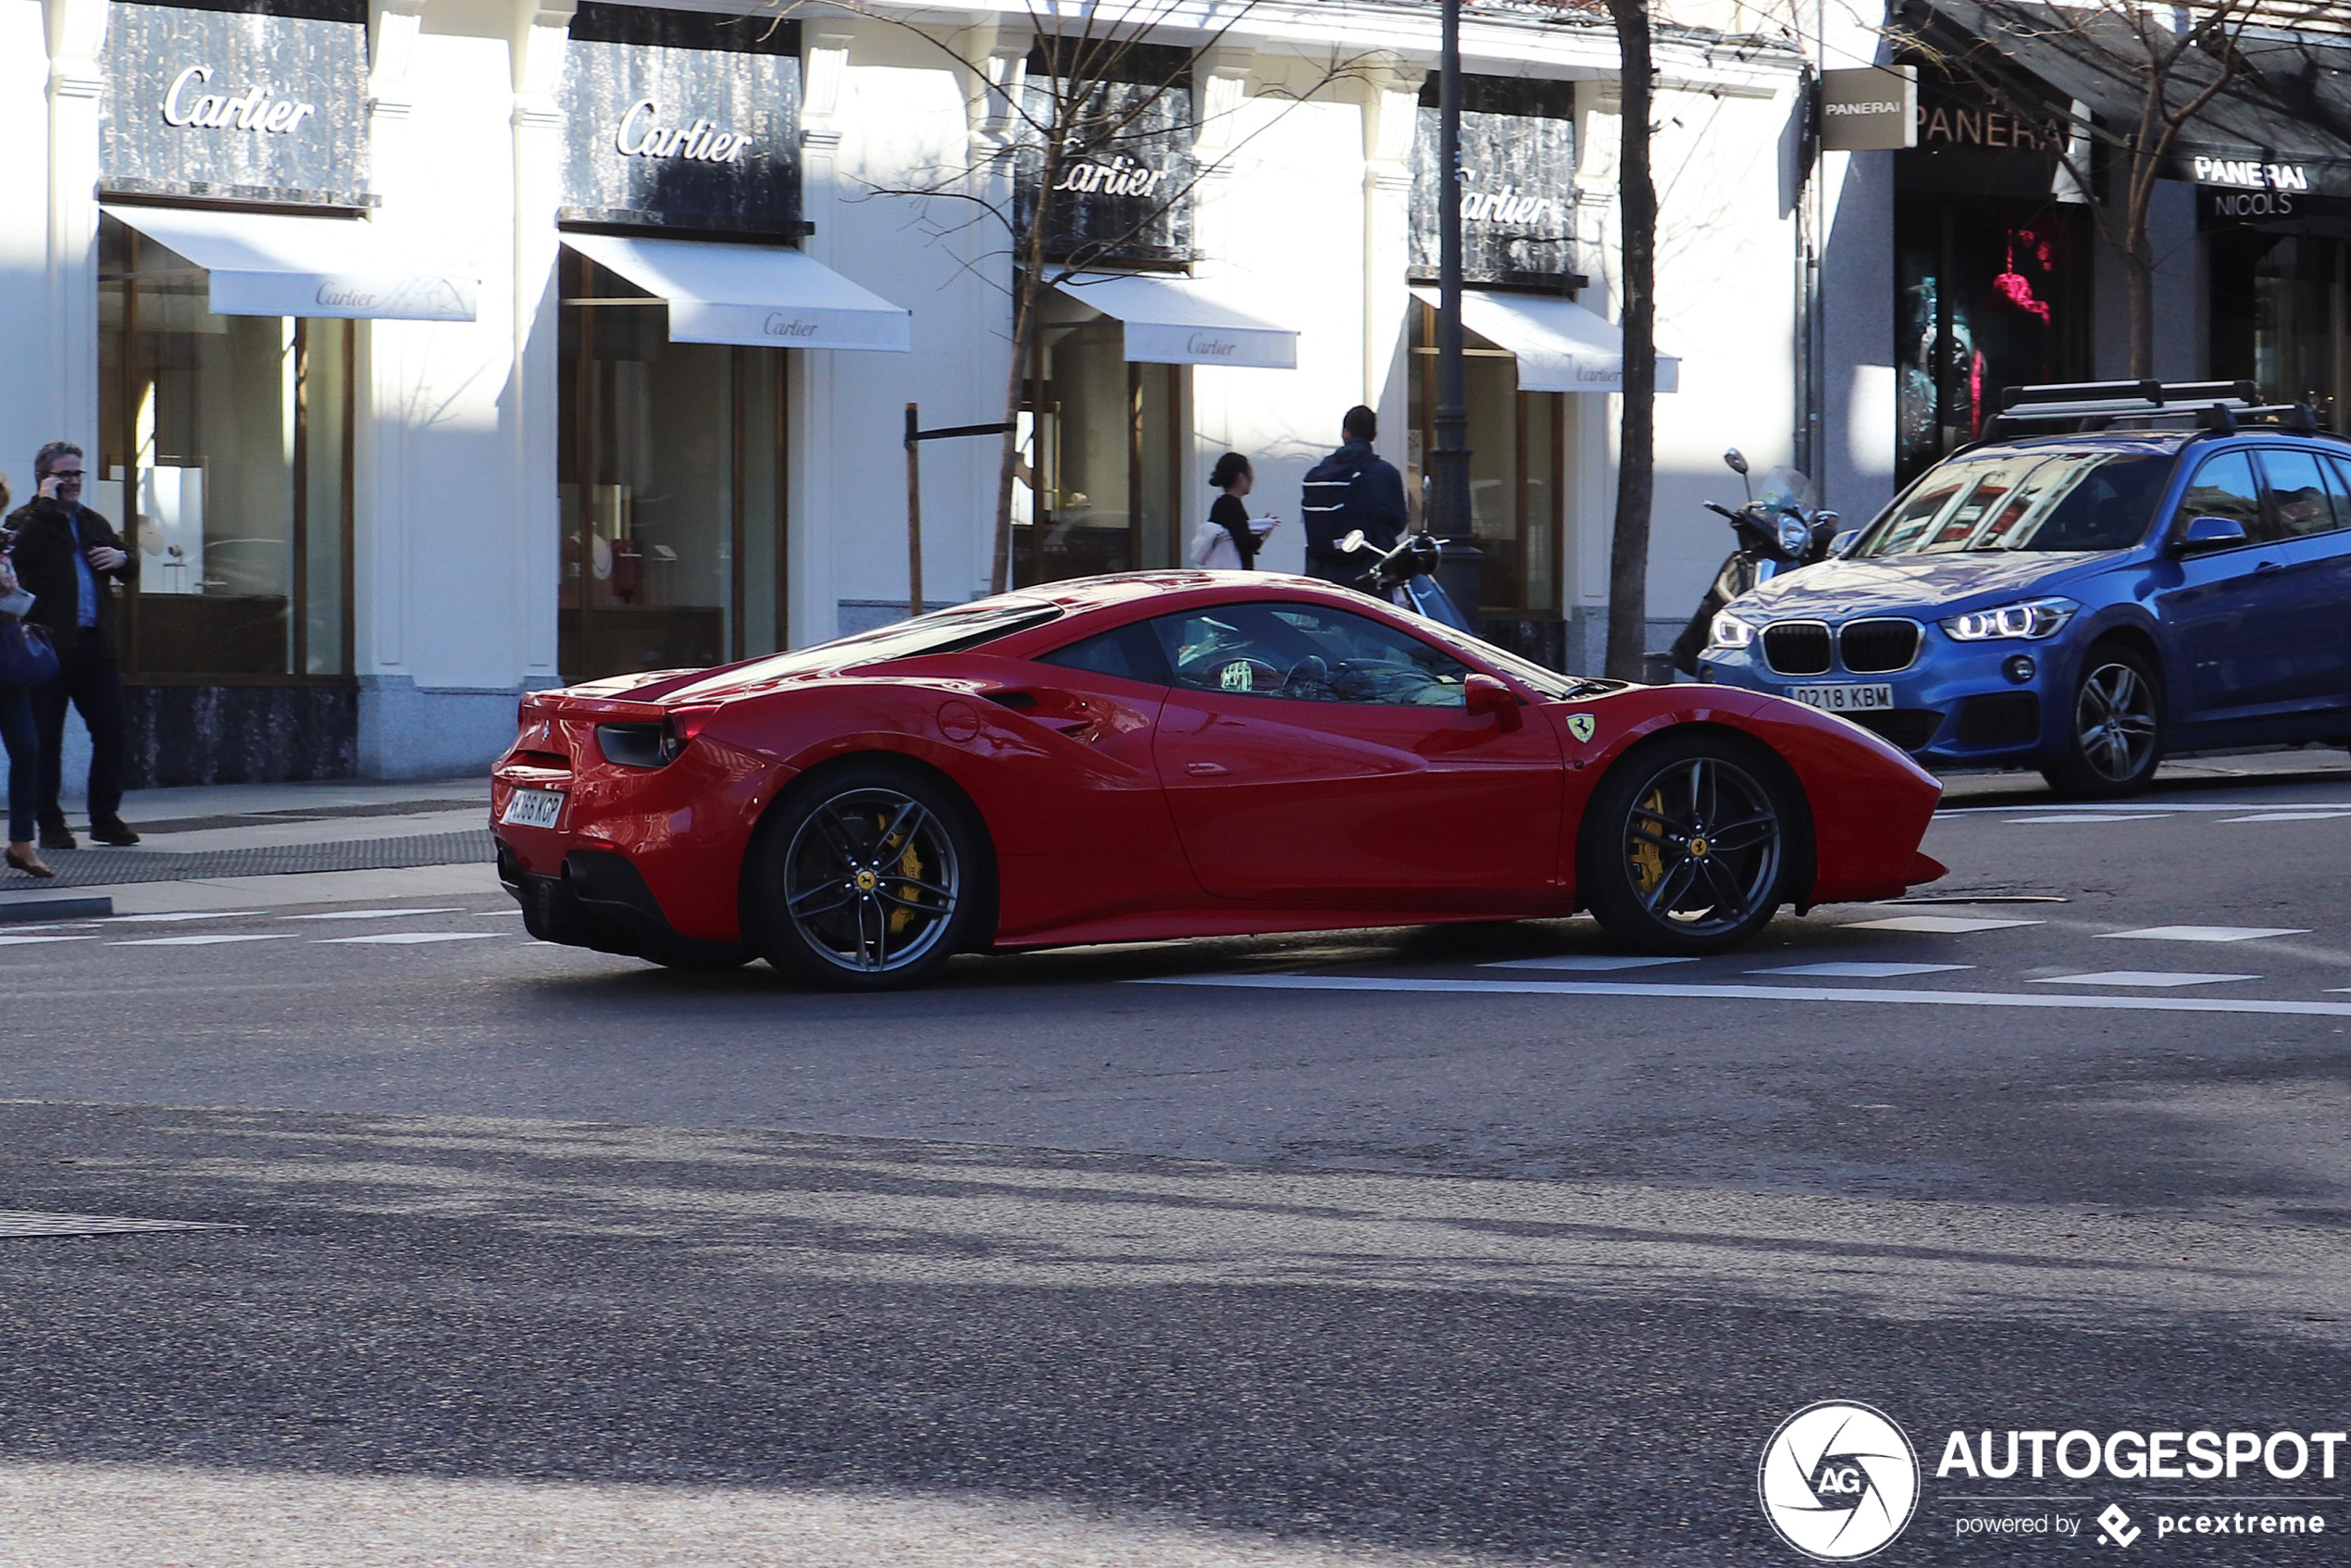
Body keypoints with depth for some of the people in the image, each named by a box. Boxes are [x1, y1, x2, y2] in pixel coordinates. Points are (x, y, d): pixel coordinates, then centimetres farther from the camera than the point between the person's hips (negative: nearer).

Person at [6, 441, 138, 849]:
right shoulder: (27, 520, 2)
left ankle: (105, 818, 12)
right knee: (46, 736, -2)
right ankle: (50, 824, 4)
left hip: (95, 646, 6)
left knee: (112, 731, 3)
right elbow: (22, 551, -20)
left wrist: (121, 558, 4)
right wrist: (46, 503, -12)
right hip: (50, 644, -6)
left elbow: (130, 571, 27)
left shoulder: (94, 522, 22)